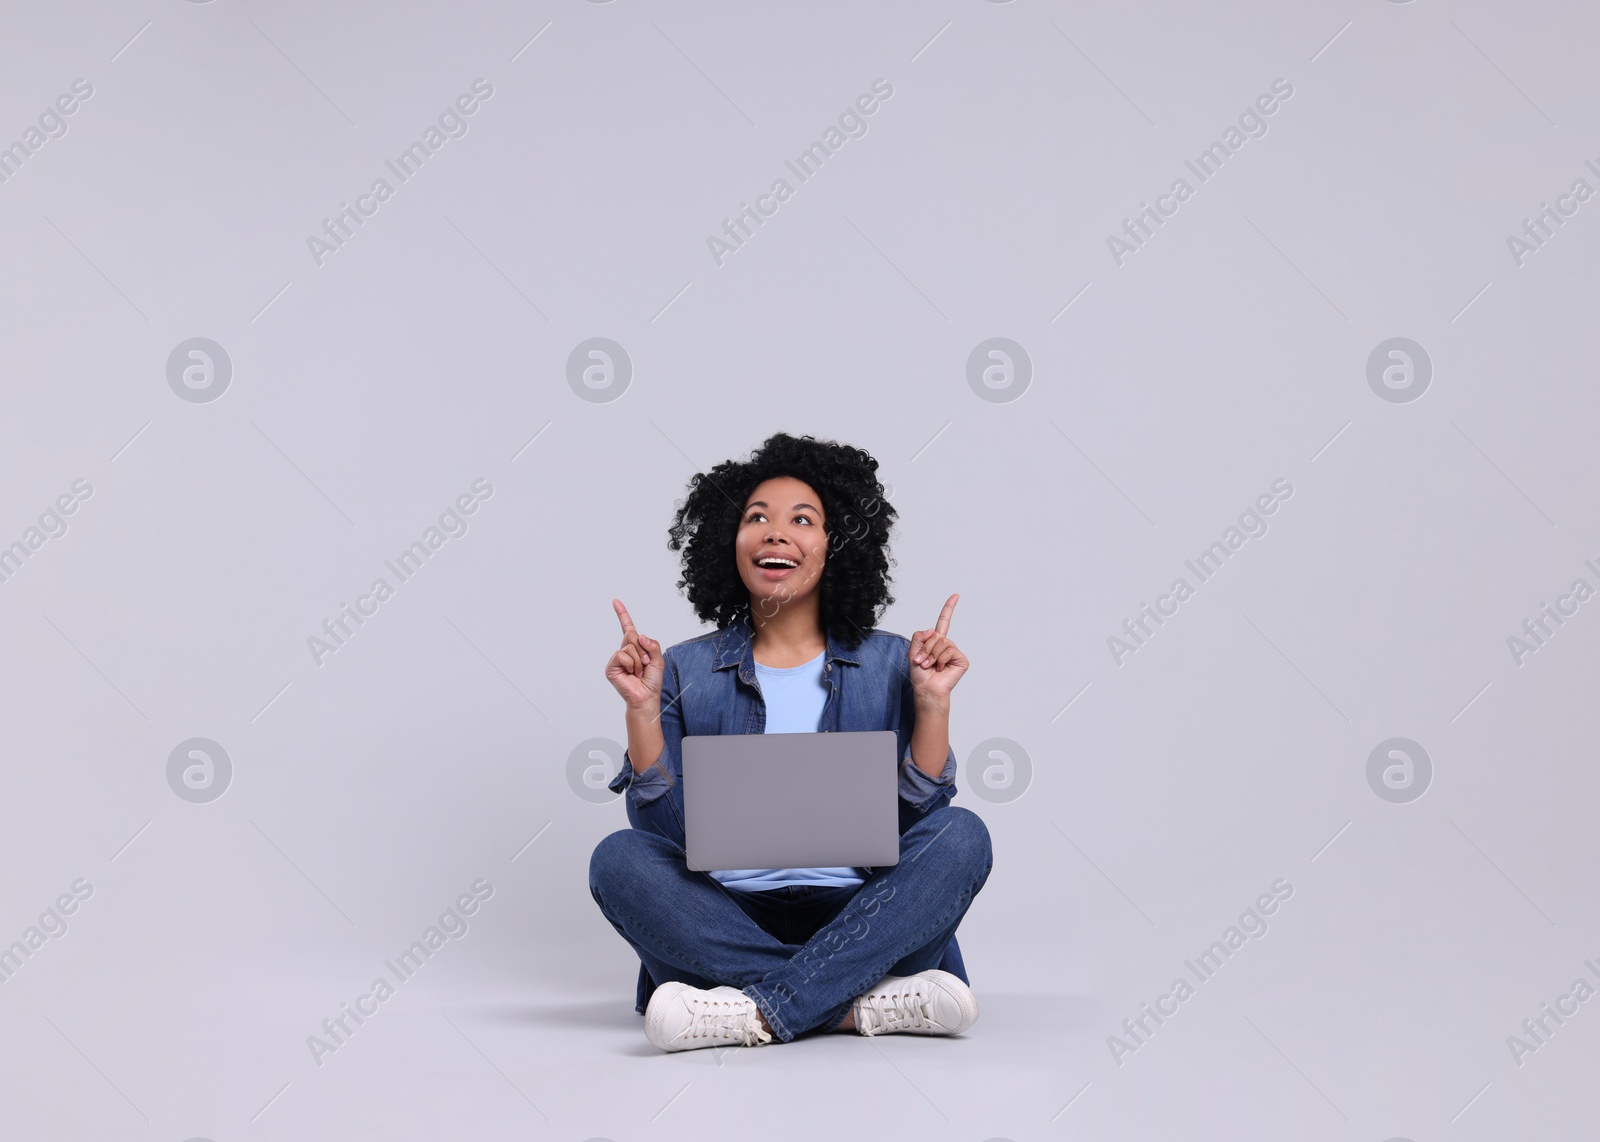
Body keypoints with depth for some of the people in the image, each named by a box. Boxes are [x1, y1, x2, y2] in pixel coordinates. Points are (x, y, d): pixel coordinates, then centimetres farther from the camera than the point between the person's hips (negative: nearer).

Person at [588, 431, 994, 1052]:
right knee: (618, 858, -26)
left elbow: (919, 819, 1)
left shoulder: (892, 664, 8)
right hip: (726, 918, 0)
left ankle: (760, 1012, -32)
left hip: (858, 919, 0)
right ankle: (860, 1006, -30)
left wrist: (933, 703, -9)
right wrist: (643, 709, -9)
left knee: (961, 834, -25)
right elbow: (663, 830, 0)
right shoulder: (686, 671, 8)